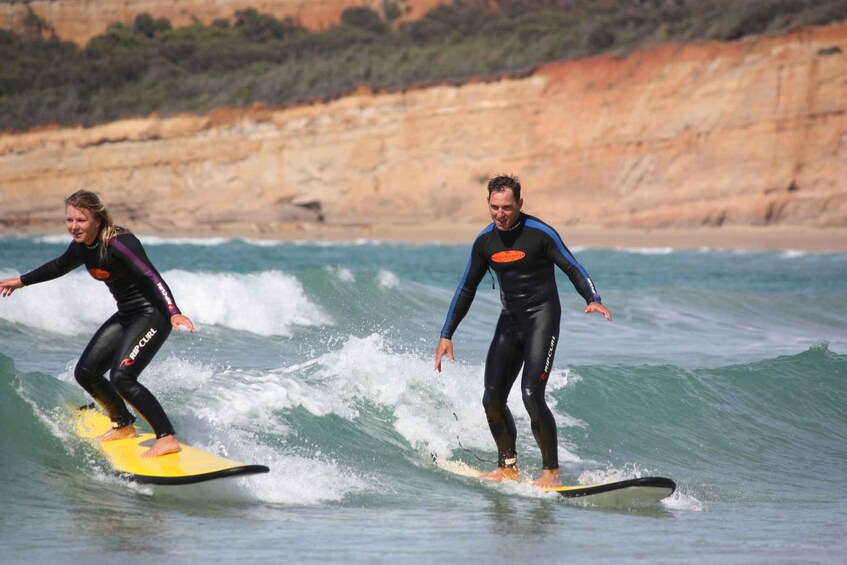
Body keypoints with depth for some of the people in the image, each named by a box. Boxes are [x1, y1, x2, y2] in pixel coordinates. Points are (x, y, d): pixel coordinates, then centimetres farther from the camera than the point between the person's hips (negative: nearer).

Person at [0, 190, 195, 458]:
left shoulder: (119, 244, -25)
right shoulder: (82, 247, 1)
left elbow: (152, 277, -33)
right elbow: (59, 267, 22)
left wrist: (174, 312, -47)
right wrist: (22, 281, 33)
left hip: (153, 314, -9)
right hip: (126, 316, 9)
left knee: (121, 377, -23)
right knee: (86, 373, 9)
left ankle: (167, 438, -19)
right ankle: (124, 426, 28)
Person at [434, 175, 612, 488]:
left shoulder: (540, 233, -13)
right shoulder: (485, 241, 4)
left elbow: (572, 268, -12)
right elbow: (466, 289, 12)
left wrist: (592, 299, -32)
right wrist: (446, 335, 11)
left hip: (542, 316, -6)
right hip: (510, 320, 6)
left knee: (532, 396, -18)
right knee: (492, 400, 1)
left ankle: (551, 472, -9)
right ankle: (508, 466, 17)